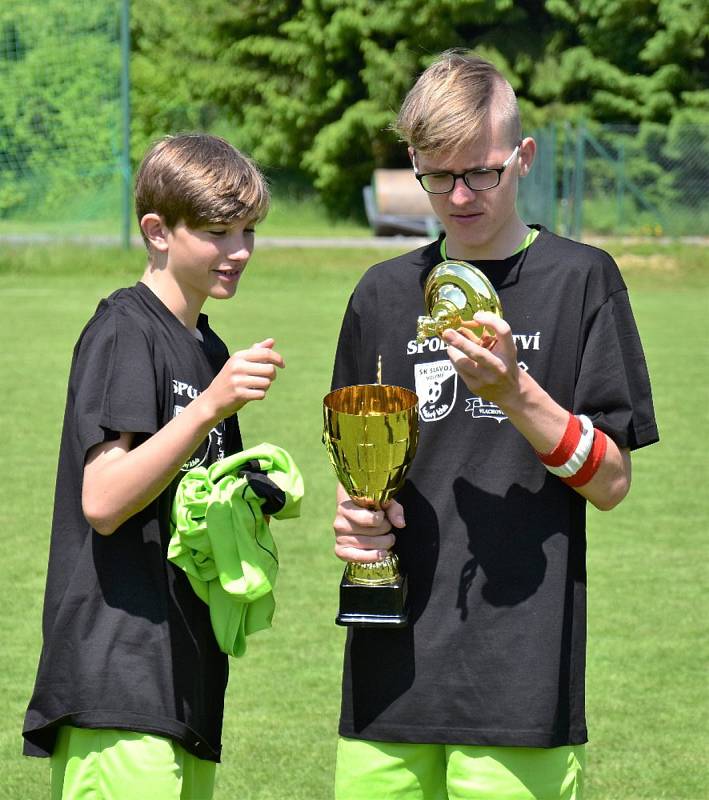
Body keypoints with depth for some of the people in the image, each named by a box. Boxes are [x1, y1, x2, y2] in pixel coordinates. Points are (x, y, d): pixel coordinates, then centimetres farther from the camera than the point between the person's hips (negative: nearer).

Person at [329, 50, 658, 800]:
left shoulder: (579, 280, 1)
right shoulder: (384, 294, 12)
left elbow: (610, 482, -2)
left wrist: (512, 390, -16)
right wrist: (352, 514, 0)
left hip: (519, 672, -4)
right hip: (392, 660, 4)